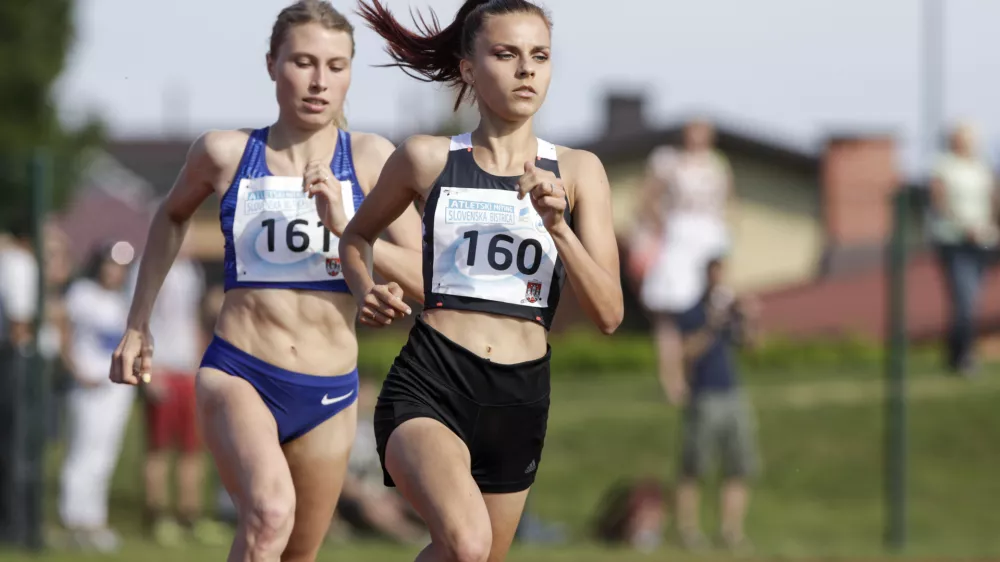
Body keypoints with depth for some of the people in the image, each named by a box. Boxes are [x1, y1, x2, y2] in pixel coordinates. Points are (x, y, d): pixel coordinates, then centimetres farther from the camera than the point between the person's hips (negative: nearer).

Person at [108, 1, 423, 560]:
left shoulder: (371, 158, -3)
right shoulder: (226, 153, -1)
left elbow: (423, 279, -7)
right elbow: (173, 217, 21)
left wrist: (344, 227, -21)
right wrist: (138, 325, 21)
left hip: (329, 394, 2)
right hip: (237, 374, -2)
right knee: (270, 512, -31)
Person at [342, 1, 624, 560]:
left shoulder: (578, 172, 6)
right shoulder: (428, 159, 3)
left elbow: (608, 314, 0)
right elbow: (358, 235, 22)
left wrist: (557, 225, -13)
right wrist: (366, 292, 1)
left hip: (519, 398, 4)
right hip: (428, 386, -4)